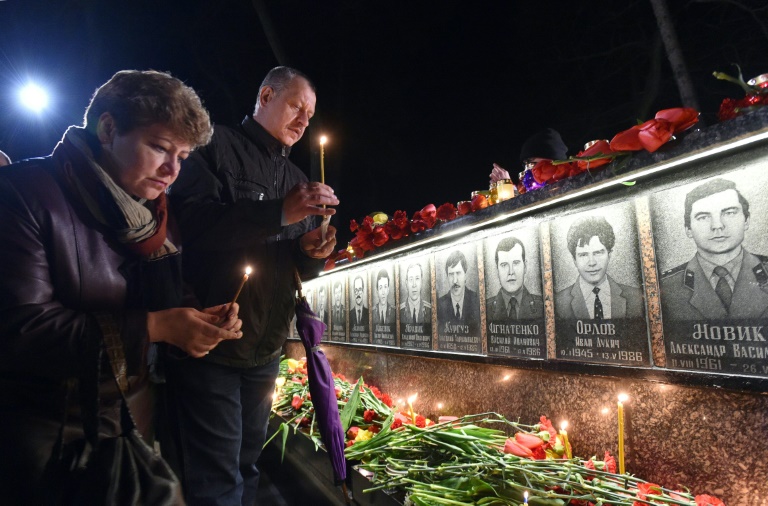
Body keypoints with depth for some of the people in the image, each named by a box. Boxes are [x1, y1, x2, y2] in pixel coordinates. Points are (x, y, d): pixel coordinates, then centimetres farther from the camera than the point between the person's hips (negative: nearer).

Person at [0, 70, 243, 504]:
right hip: (44, 428, -5)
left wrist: (209, 323, -15)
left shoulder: (156, 215, 3)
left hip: (133, 412, 6)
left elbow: (164, 307, 6)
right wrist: (149, 327, -30)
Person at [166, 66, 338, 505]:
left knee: (246, 468, 17)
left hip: (265, 349, 7)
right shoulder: (217, 147, -3)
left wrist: (310, 252, -7)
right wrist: (279, 213, -24)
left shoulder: (296, 179, 16)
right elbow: (189, 220, -20)